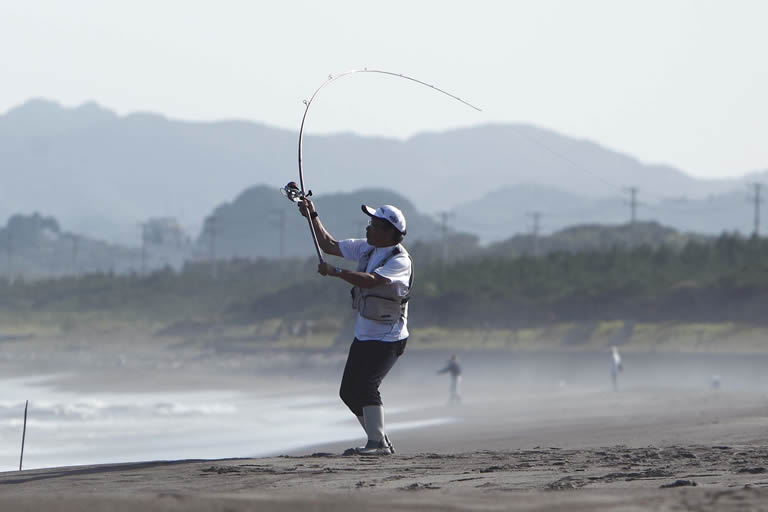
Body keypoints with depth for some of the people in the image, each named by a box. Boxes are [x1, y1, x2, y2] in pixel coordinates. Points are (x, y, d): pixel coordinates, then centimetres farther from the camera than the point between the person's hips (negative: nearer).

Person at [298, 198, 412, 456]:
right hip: (363, 335, 9)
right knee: (349, 392, 9)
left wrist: (335, 272, -34)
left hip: (388, 339, -9)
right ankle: (380, 441, 18)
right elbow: (329, 245, 14)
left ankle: (378, 443, -21)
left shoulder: (400, 261, -20)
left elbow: (370, 281, -35)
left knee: (366, 386, -24)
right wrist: (313, 216, 6)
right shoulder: (366, 248, 5)